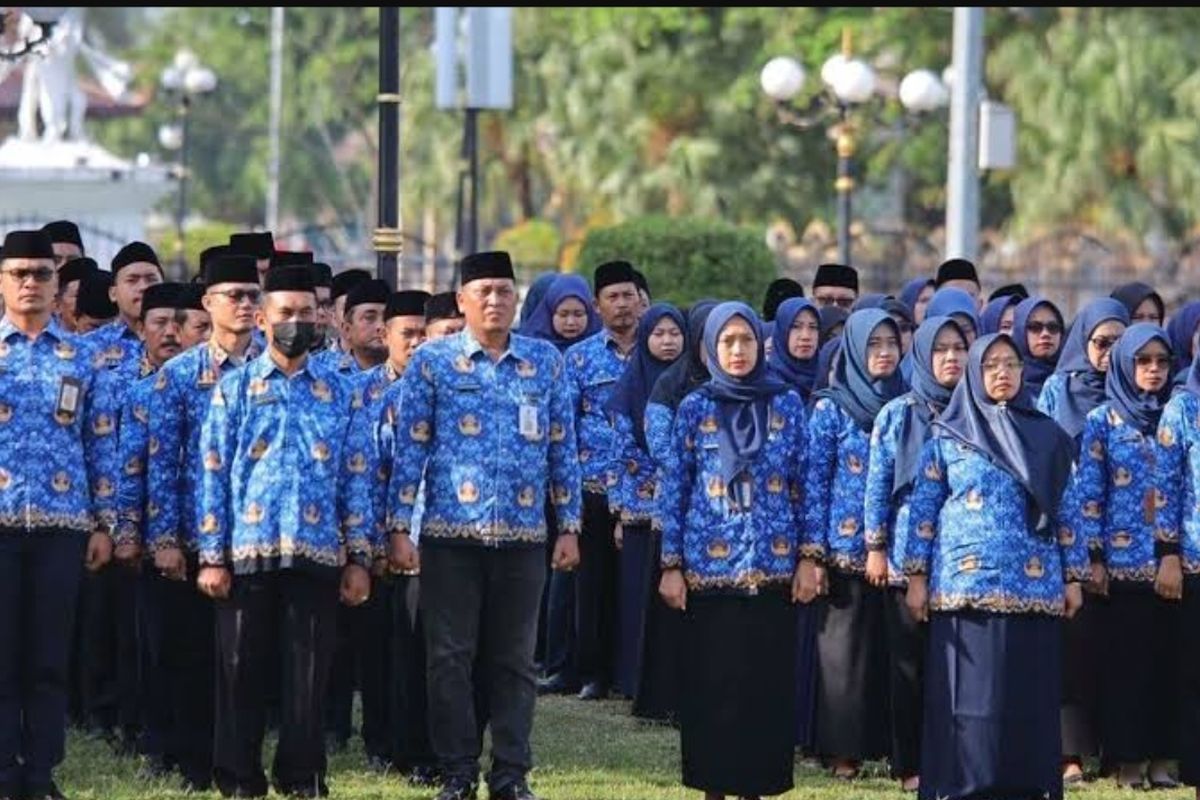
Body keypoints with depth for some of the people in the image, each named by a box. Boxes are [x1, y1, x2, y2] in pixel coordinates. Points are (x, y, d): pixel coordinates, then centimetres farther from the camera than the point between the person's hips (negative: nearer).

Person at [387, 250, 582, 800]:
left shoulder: (546, 362, 8)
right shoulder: (432, 362, 2)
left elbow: (562, 448, 10)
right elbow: (410, 449, 1)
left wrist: (569, 527, 6)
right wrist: (399, 528, -5)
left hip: (523, 537, 2)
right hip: (451, 534, -2)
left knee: (514, 661, 5)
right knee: (451, 659, 0)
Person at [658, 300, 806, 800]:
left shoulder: (787, 405, 6)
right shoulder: (694, 408, 3)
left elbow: (805, 485, 7)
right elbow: (674, 488, 3)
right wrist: (671, 565, -2)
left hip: (772, 566, 1)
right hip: (710, 566, -1)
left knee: (767, 680, 1)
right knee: (711, 683, 0)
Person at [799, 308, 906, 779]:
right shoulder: (832, 408, 0)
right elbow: (815, 482, -2)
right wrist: (811, 556, -8)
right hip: (846, 547, -3)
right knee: (845, 648, 0)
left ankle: (894, 745, 9)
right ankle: (845, 752, 5)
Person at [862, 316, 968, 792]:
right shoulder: (898, 415, 3)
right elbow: (877, 485, 3)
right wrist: (876, 547, -2)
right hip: (909, 554, -1)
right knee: (911, 661, 2)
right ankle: (911, 765, 6)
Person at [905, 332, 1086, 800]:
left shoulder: (1047, 436, 11)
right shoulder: (948, 436, 7)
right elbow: (923, 509, 6)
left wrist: (1075, 577, 5)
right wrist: (917, 578, 0)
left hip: (1034, 587, 1)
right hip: (967, 585, -1)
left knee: (1029, 695, 0)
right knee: (970, 693, -4)